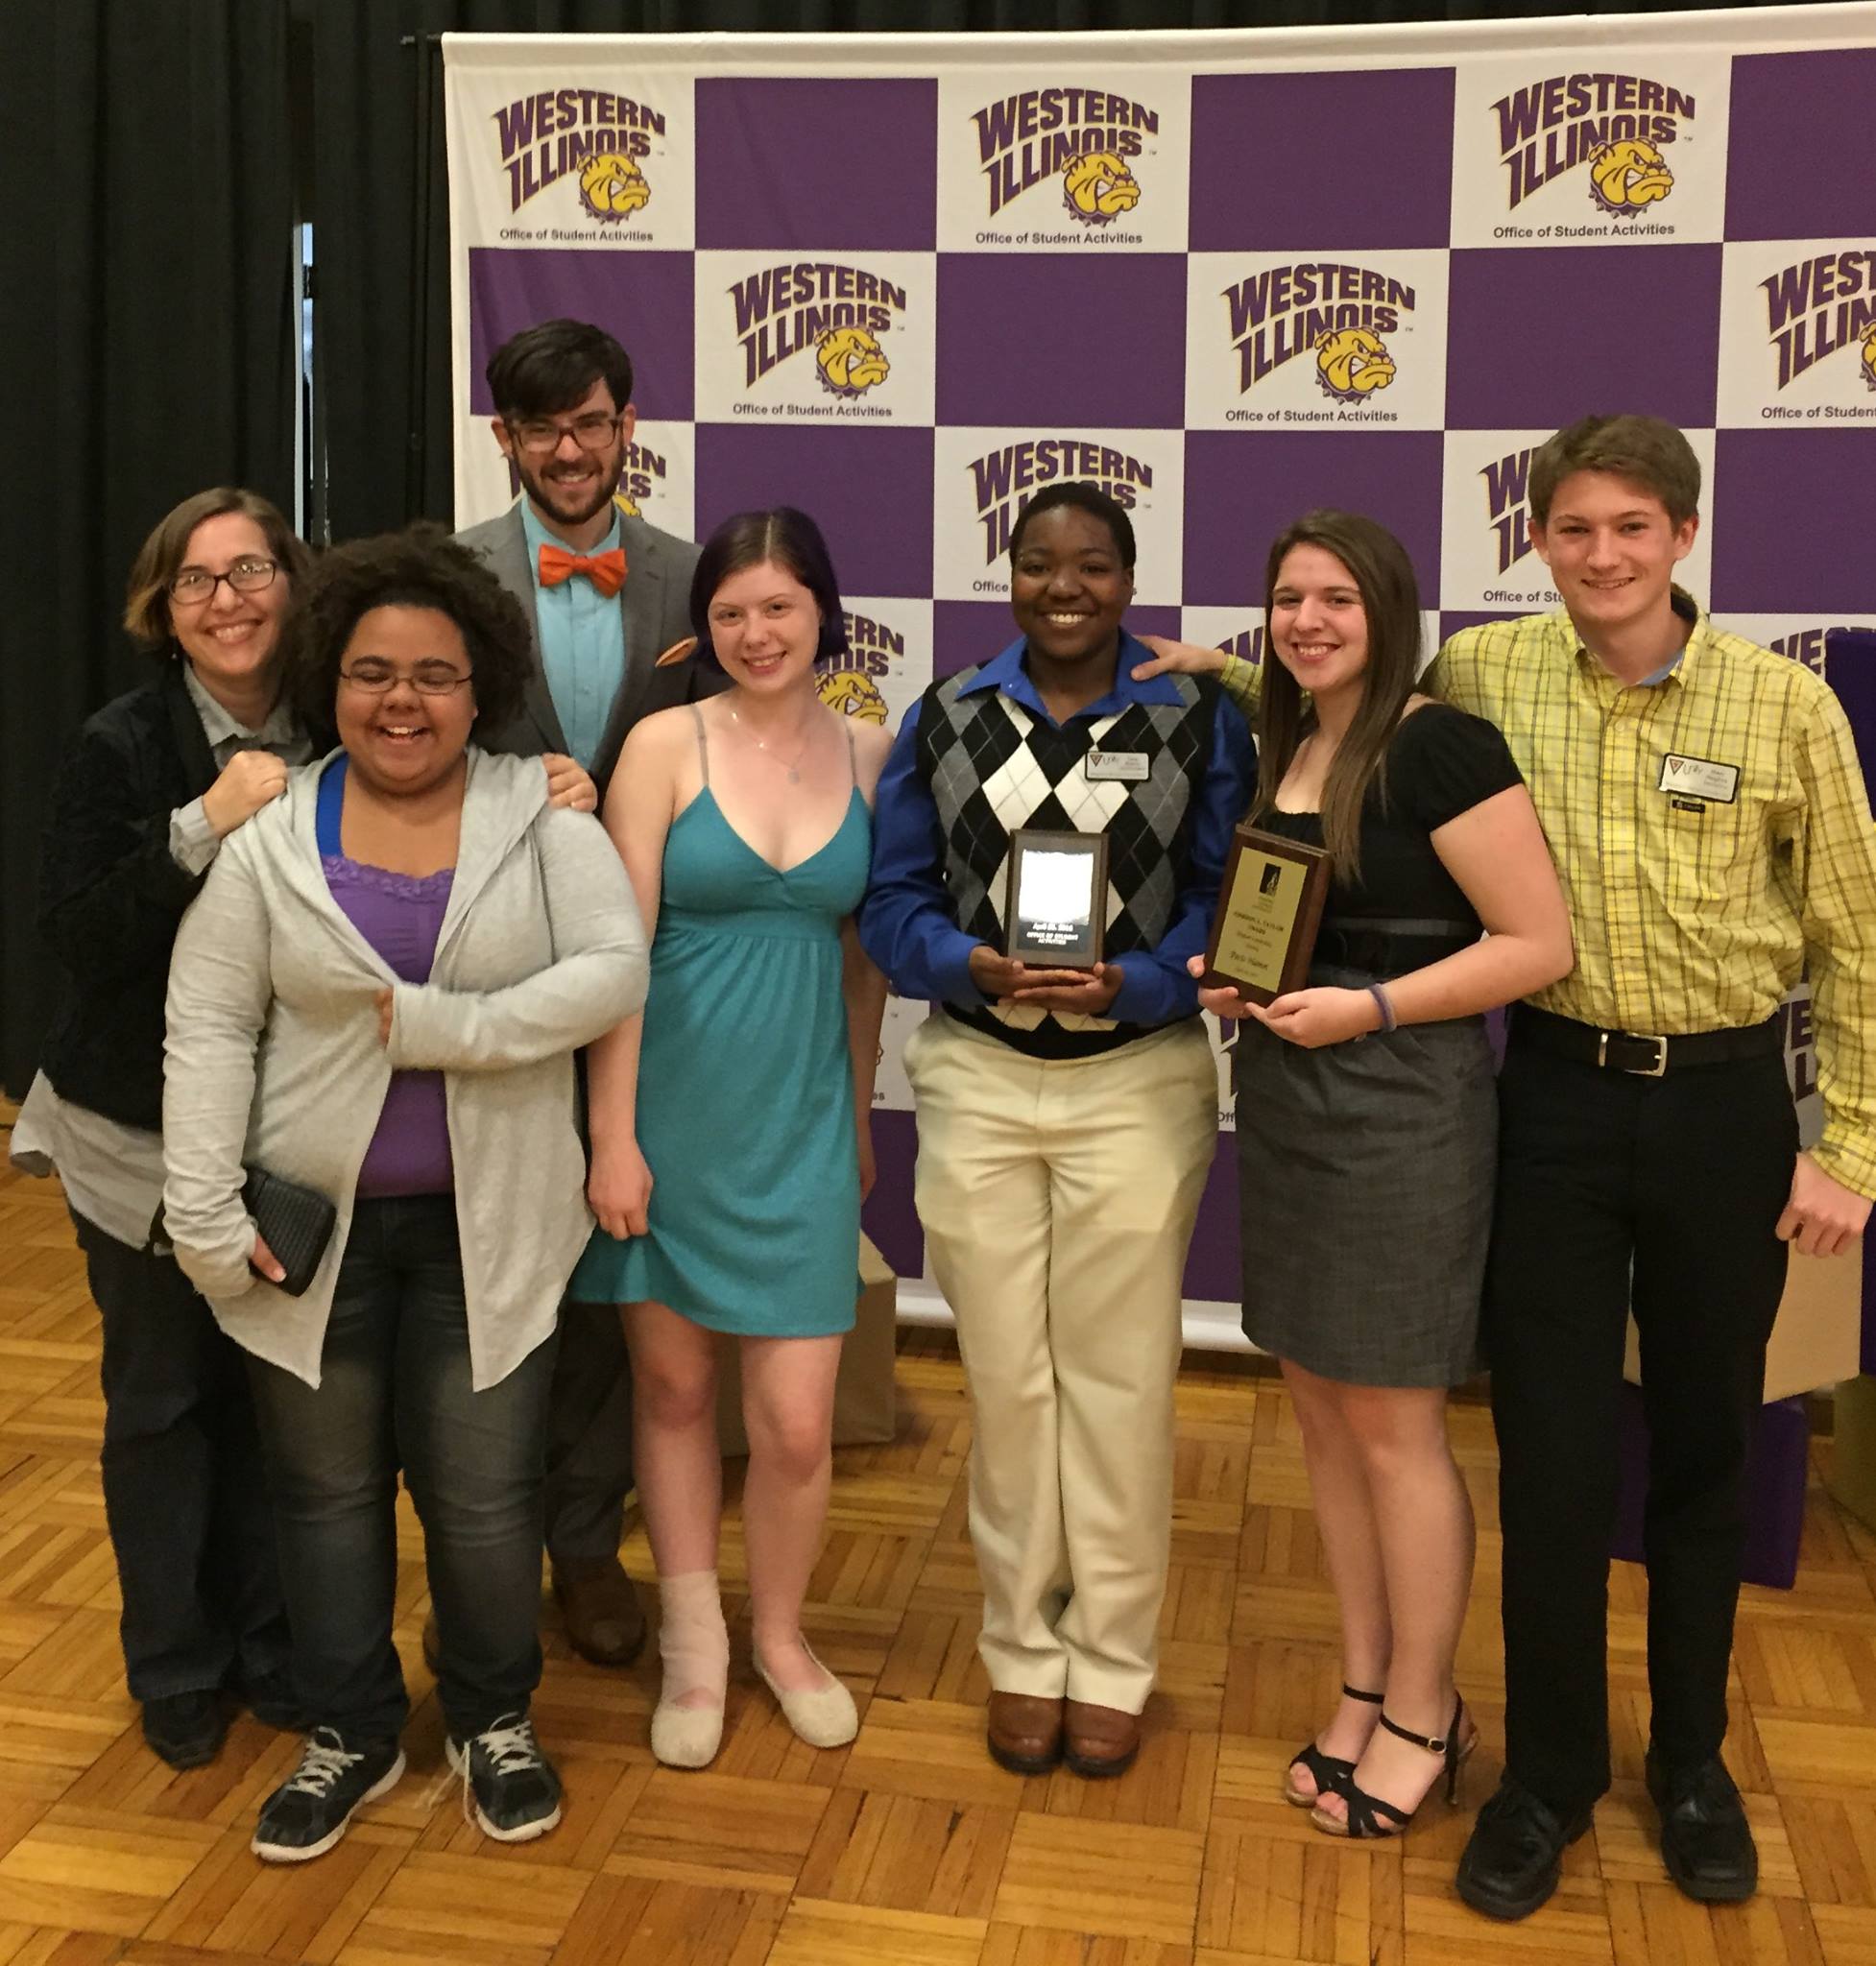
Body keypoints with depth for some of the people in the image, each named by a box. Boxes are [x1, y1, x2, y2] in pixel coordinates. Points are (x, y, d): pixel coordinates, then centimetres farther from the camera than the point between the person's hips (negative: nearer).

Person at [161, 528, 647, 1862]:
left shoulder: (542, 816, -3)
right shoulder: (270, 840, -2)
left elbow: (614, 973, -13)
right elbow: (209, 1028, -2)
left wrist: (444, 1026, -20)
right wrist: (205, 1212, -8)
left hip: (488, 1227, -1)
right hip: (314, 1222, 1)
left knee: (485, 1492, 8)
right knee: (328, 1488, 14)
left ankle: (495, 1722, 33)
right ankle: (350, 1735, 35)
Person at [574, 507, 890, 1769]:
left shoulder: (870, 755, 3)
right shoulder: (666, 746, -5)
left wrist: (861, 1113, 14)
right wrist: (612, 1136, -9)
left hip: (802, 1115, 1)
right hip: (674, 1105, -1)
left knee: (797, 1419, 0)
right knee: (672, 1385, 12)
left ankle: (781, 1631, 28)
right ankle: (692, 1640, 32)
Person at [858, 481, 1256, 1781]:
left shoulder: (1199, 721, 0)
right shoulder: (946, 719, 6)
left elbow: (1228, 902, -2)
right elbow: (893, 900, 4)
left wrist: (1131, 984, -19)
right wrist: (973, 967, -16)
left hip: (1138, 1079, -1)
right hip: (975, 1077, 2)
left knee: (1118, 1377, 5)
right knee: (1005, 1375, 9)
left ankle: (1112, 1662, 22)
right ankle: (1023, 1650, 26)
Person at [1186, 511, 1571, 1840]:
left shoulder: (1437, 747, -13)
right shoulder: (1280, 751, 11)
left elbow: (1540, 945, -16)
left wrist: (1369, 1008, -22)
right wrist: (1228, 973, 2)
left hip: (1401, 1109, -8)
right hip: (1283, 1098, 8)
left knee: (1394, 1425, 2)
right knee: (1322, 1407, 13)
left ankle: (1423, 1718, 21)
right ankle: (1366, 1687, 29)